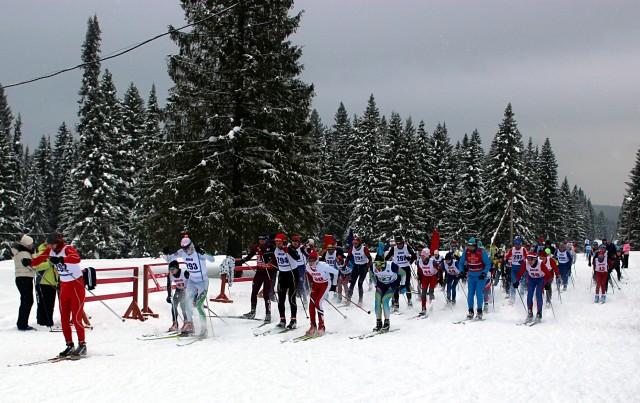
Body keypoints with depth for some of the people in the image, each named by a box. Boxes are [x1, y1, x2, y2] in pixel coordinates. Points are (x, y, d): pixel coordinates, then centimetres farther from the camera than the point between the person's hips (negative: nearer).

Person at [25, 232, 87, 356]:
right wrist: (29, 262, -24)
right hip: (64, 285, 7)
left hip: (76, 284, -7)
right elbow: (38, 260, -3)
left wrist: (60, 259, -54)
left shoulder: (67, 249, -21)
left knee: (76, 318, -8)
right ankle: (70, 345, 14)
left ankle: (82, 345, 2)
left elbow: (77, 258, -41)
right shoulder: (50, 251, 0)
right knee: (64, 318, 6)